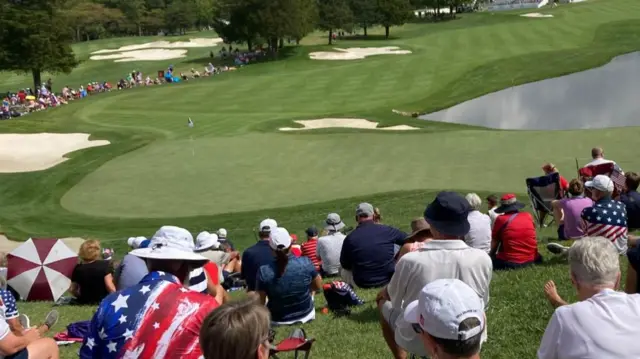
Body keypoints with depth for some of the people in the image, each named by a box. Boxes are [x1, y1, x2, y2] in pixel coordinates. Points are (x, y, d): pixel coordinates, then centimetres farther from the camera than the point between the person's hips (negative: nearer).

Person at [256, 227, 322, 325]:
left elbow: (260, 302, -13)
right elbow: (318, 286, -5)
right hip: (306, 315, 1)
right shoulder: (305, 262, -22)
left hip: (279, 320, -1)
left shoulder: (264, 271, -25)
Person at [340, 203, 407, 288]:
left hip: (363, 284, 2)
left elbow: (345, 265, -1)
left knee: (344, 271, 29)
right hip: (388, 280, -1)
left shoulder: (350, 238, -12)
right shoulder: (386, 230, -8)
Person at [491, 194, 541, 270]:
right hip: (531, 261, 5)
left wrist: (491, 255, 17)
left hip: (509, 263, -5)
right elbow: (530, 240, 16)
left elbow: (494, 243, -1)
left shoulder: (501, 219, -7)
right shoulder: (528, 216, 3)